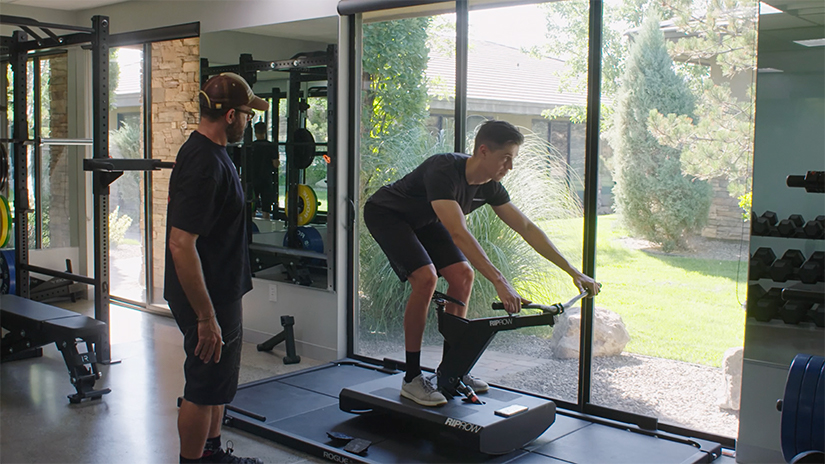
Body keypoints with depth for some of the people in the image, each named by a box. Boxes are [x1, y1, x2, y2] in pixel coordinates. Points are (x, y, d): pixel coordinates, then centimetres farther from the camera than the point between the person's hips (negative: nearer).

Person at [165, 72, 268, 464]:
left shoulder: (206, 152, 9)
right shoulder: (204, 164, -24)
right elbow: (181, 245, -29)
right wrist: (206, 318, -27)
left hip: (218, 293, 11)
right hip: (209, 299, -11)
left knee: (218, 382, 22)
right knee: (204, 387, 4)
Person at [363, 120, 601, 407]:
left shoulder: (489, 187, -12)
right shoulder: (443, 171, -37)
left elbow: (527, 228, -7)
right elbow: (458, 233, -46)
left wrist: (573, 272, -8)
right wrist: (500, 283, -53)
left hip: (423, 220, 8)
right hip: (385, 214, -8)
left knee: (462, 275, -5)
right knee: (426, 278, -25)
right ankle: (412, 379, -14)